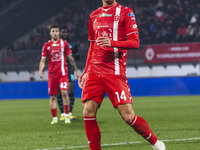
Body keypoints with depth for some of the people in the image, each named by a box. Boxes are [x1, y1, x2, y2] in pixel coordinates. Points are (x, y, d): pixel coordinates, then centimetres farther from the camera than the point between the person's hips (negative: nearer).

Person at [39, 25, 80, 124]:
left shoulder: (64, 43, 5)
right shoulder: (47, 45, 6)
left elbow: (70, 58, 11)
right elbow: (43, 60, 5)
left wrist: (76, 70, 10)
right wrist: (40, 70, -13)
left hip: (63, 72, -2)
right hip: (52, 74, 2)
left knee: (64, 93, -17)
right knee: (52, 96, 3)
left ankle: (67, 116, -9)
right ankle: (54, 118, 11)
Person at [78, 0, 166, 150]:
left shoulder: (125, 12, 2)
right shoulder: (94, 15, 18)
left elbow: (135, 42, -7)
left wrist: (112, 43, -22)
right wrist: (86, 71, 19)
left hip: (115, 72, -5)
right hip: (94, 71, 5)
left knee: (128, 116, -10)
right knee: (88, 112, -10)